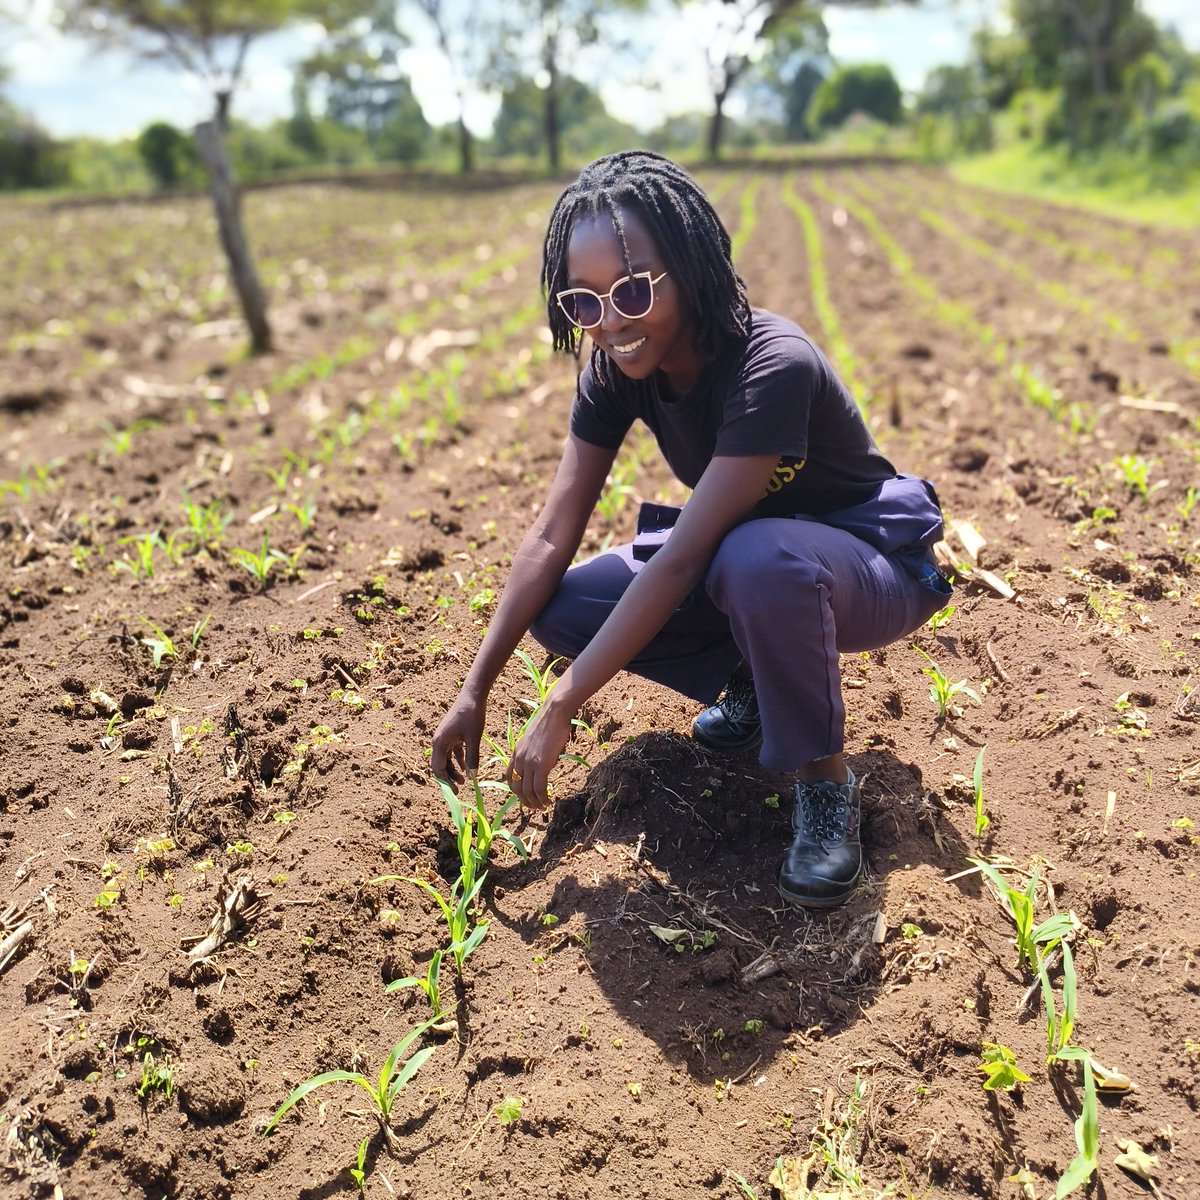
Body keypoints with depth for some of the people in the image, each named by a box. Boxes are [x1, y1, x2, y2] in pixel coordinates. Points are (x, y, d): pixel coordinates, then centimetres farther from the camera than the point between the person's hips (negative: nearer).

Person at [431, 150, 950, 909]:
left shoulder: (772, 366, -32)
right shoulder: (616, 370, -10)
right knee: (562, 608, -13)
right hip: (740, 557, 7)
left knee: (759, 557, -42)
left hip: (875, 567, -6)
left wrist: (561, 711, -32)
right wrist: (475, 692, -15)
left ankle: (825, 779, -17)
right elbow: (553, 534, -12)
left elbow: (680, 559, -35)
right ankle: (754, 680, 8)